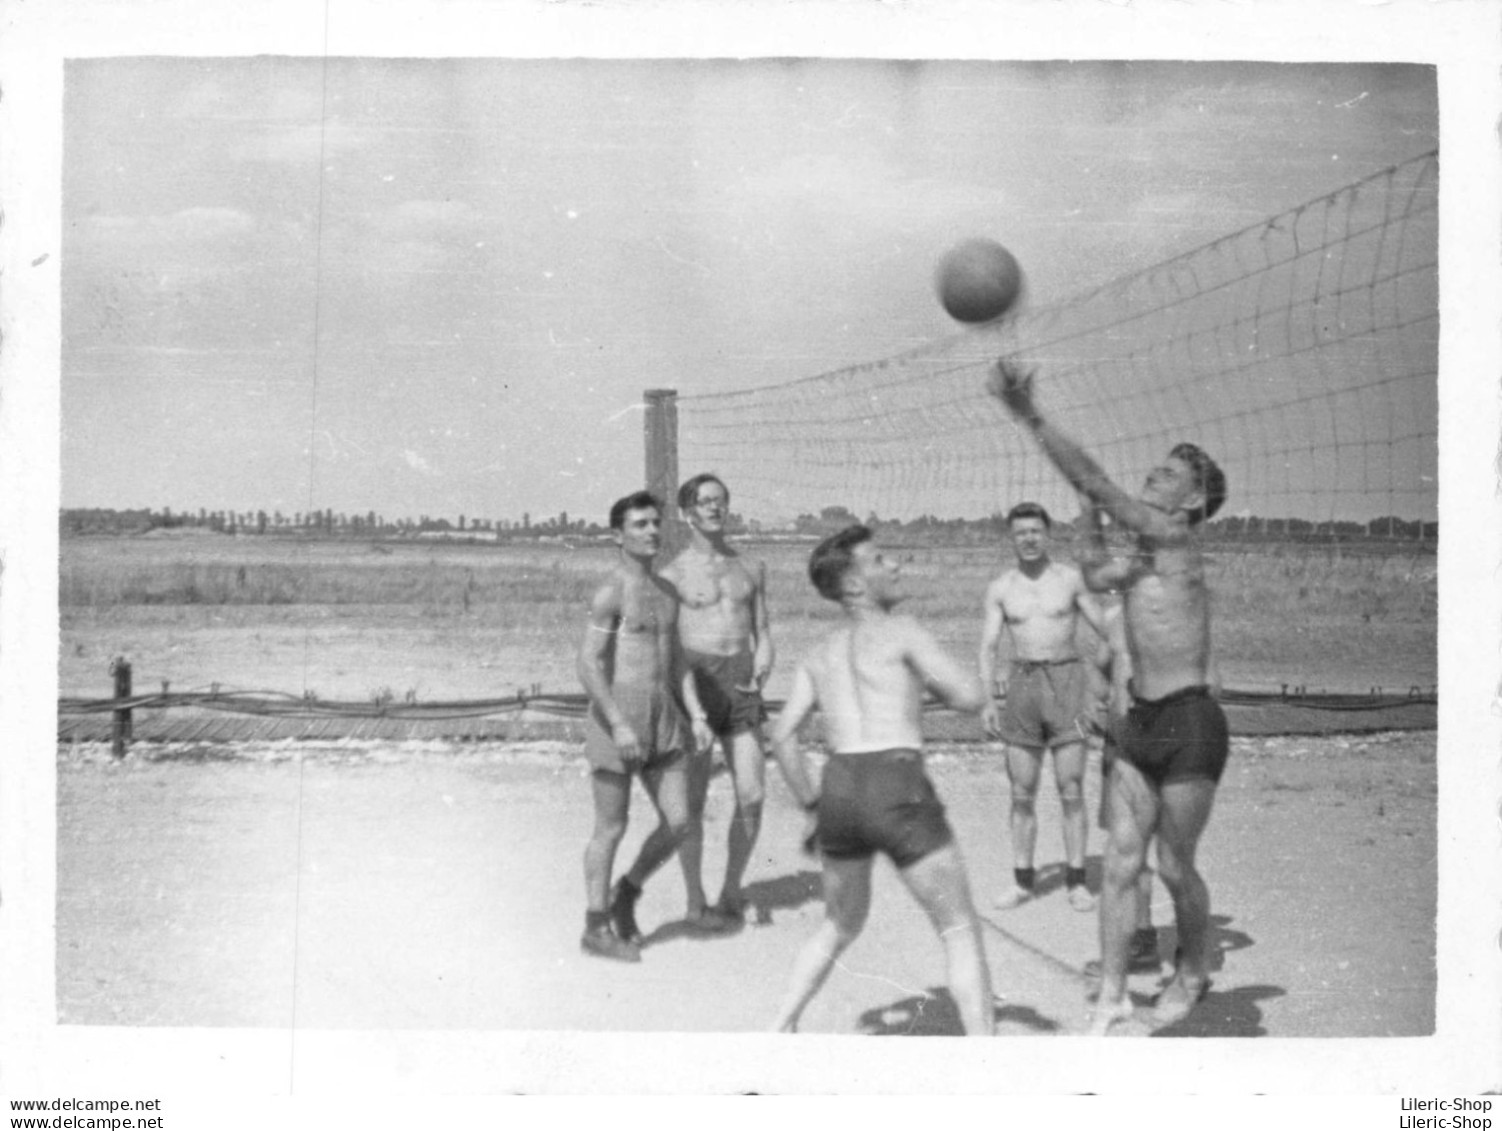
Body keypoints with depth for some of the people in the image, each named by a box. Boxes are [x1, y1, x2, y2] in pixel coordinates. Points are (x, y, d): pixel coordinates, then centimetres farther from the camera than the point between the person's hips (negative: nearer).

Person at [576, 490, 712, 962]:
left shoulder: (666, 592, 13)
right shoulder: (610, 593, -11)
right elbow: (589, 664, -16)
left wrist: (696, 716, 10)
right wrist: (618, 725, -22)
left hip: (663, 718, 7)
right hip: (616, 716, -7)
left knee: (678, 822, 4)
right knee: (611, 828, 3)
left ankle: (626, 894, 26)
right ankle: (597, 928, 16)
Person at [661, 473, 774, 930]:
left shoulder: (751, 568, 14)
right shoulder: (673, 574, 0)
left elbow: (762, 634, 17)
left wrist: (761, 670, -3)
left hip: (741, 687, 4)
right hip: (694, 683, -4)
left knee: (752, 798, -1)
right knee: (693, 802, 1)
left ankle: (731, 892, 19)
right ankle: (695, 902, 15)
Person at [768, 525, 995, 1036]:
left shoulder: (820, 655, 21)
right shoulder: (901, 631, 4)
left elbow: (782, 736, 13)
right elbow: (972, 698, -3)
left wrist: (812, 807, 20)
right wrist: (929, 680, 17)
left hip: (839, 791, 6)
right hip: (898, 792, -6)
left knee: (839, 928, 27)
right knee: (961, 931, 5)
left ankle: (778, 1036, 25)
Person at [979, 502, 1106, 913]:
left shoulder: (1070, 578, 1)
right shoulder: (1000, 588, 6)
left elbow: (1104, 628, 5)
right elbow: (988, 646, 4)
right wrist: (987, 699, -7)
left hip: (1066, 681, -2)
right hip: (1021, 683, 2)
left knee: (1071, 789, -4)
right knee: (1022, 792, 4)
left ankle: (1076, 881, 5)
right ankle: (1022, 880, 13)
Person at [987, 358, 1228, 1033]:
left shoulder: (1176, 542, -14)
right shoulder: (1140, 545, 12)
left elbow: (1093, 484, -21)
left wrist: (1028, 415, -25)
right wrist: (1110, 569, -17)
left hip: (1190, 725, -7)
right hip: (1139, 724, 7)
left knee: (1175, 866, 5)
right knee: (1121, 863, 4)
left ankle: (1193, 973, 30)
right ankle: (1111, 996, 12)